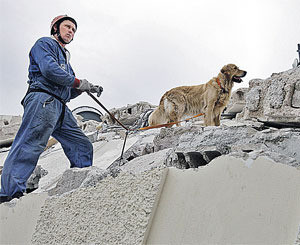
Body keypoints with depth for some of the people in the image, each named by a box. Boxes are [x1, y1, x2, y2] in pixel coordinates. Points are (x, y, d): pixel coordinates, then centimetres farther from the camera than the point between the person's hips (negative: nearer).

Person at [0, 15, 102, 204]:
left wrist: (88, 88, 14)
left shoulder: (65, 57, 34)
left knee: (82, 146, 5)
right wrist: (78, 82, -6)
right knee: (30, 146, -21)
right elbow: (49, 69, -12)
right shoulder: (45, 44, 9)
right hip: (43, 101, -9)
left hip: (61, 109, 10)